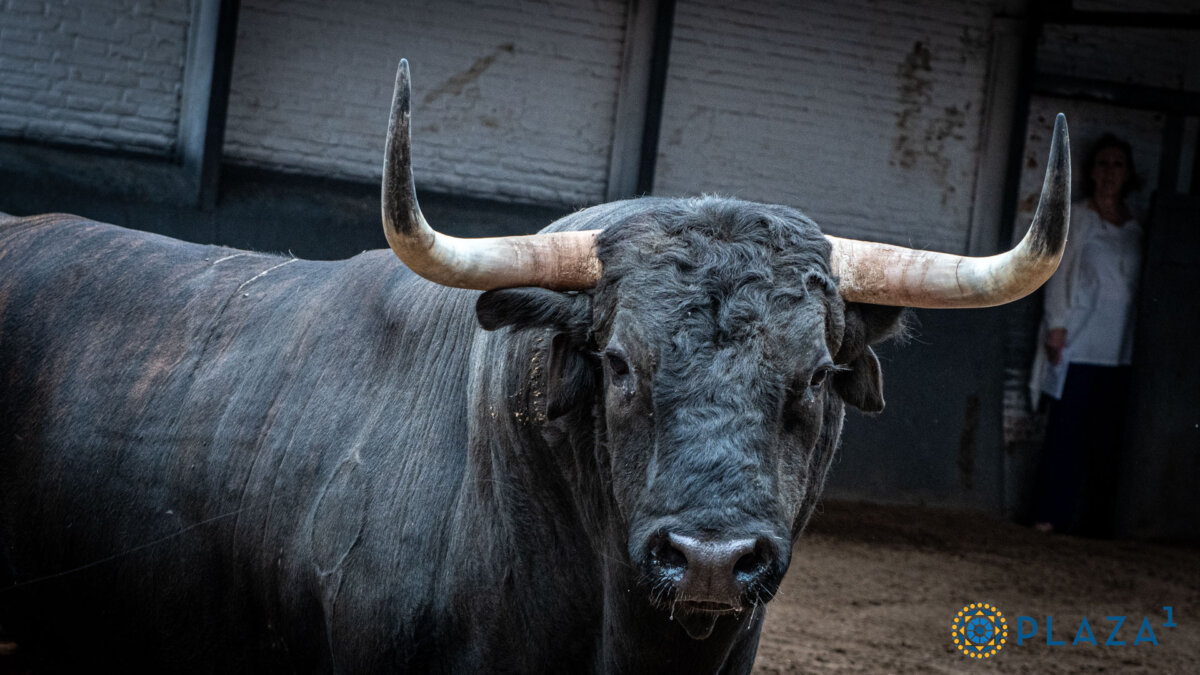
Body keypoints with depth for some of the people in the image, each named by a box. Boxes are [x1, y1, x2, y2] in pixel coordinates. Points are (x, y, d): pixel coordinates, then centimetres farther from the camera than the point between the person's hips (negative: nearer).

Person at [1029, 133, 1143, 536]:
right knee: (1066, 433, -6)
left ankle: (1096, 522, 4)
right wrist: (1057, 325, -7)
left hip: (1118, 350, 3)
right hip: (1077, 346, -3)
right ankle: (1051, 518, -2)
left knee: (1107, 439, 1)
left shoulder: (1134, 229, 13)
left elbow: (1136, 286, 14)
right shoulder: (1076, 218, 5)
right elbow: (1060, 272, 1)